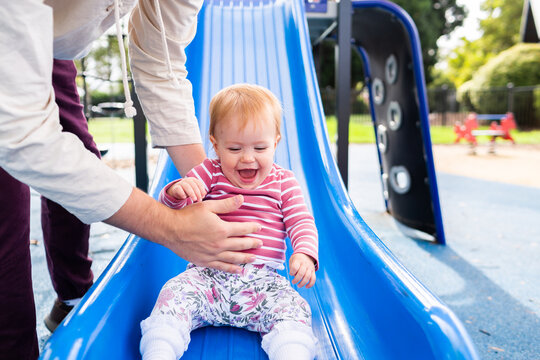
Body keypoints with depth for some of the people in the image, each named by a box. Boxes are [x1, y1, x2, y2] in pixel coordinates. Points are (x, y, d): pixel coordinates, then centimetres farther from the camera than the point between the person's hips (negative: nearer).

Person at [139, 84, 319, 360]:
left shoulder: (283, 182, 9)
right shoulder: (209, 174, 6)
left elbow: (301, 223, 4)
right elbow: (169, 205, -1)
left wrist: (305, 254, -19)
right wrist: (176, 191, -28)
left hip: (262, 281, 0)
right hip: (208, 275, 0)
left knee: (295, 308, -24)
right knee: (174, 294, -25)